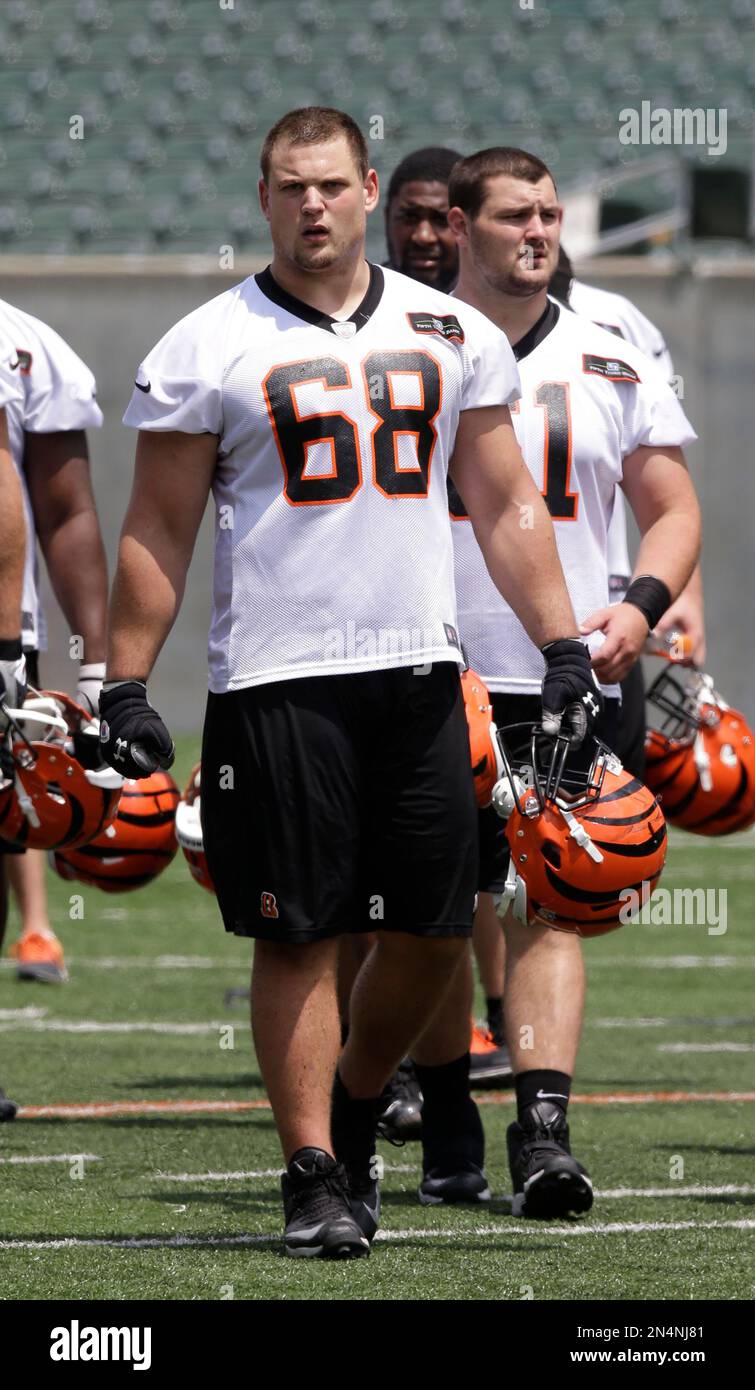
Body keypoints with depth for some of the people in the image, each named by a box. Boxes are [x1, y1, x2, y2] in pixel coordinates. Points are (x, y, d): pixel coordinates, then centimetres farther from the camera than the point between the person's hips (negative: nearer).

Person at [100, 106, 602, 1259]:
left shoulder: (452, 336, 10)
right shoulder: (208, 350, 1)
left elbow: (506, 509, 14)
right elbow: (158, 534, 2)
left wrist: (565, 647, 6)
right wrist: (125, 689, -3)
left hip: (419, 668, 3)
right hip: (278, 679, -3)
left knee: (433, 931, 4)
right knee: (299, 935, -3)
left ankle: (351, 1114, 26)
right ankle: (315, 1175, 4)